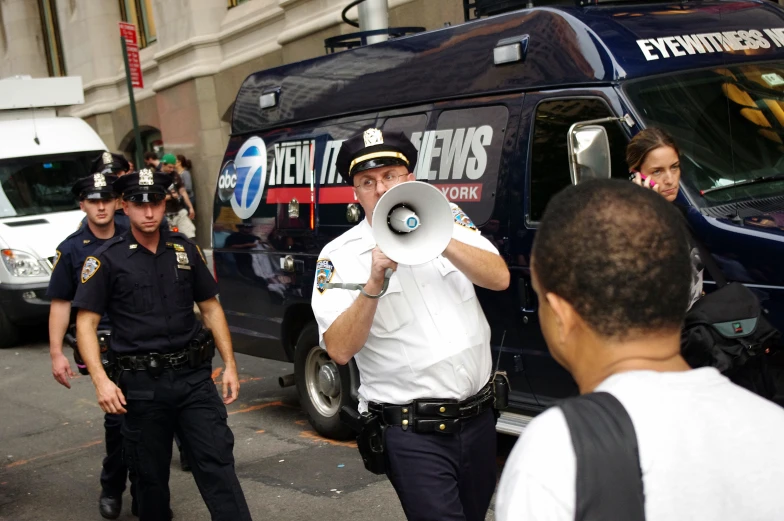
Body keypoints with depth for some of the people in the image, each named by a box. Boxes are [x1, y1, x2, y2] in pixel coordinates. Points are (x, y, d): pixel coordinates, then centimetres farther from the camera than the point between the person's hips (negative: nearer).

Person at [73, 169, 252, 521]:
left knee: (217, 465, -5)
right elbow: (86, 323, -4)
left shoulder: (185, 250, 8)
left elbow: (210, 308, 13)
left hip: (194, 376, 2)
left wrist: (229, 365, 6)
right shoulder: (106, 260, -1)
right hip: (141, 385, -1)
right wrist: (101, 381, -17)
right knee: (150, 476, 10)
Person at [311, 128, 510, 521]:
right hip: (412, 433, -4)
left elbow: (500, 278, -8)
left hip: (479, 417, 4)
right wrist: (374, 283, -25)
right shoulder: (339, 256, -5)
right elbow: (340, 350, -14)